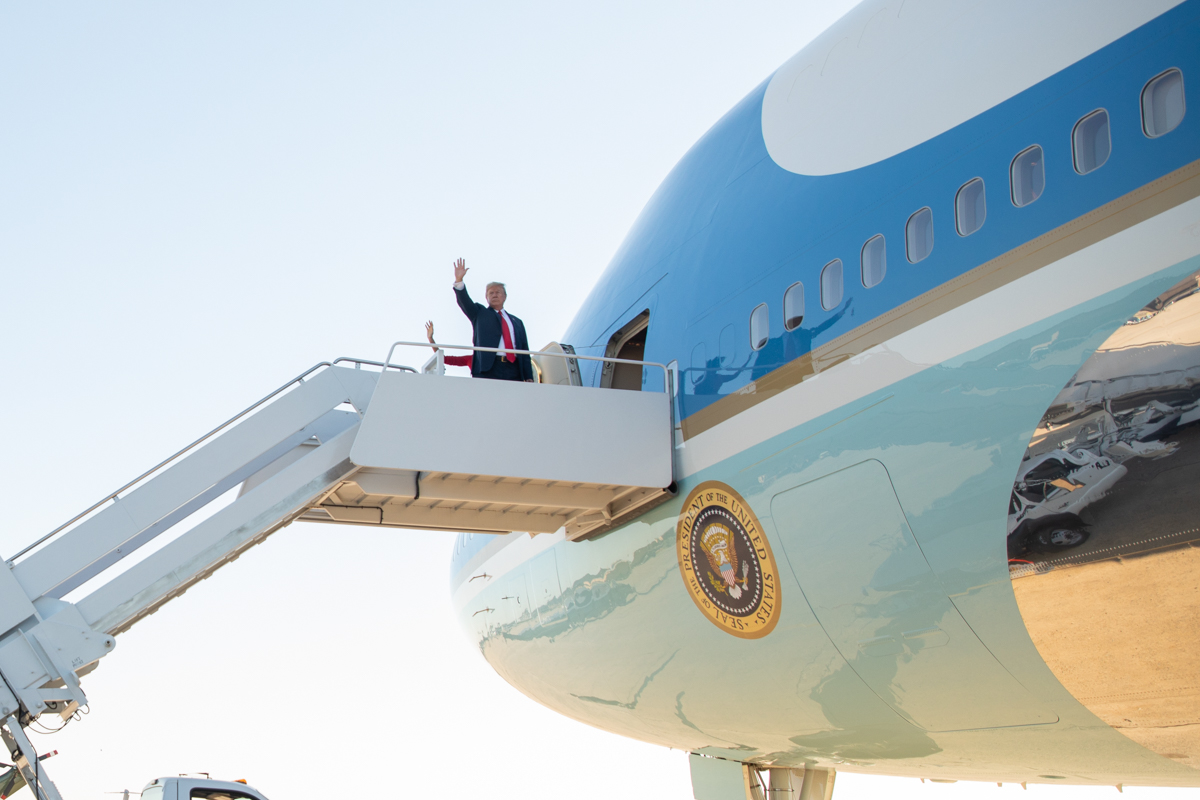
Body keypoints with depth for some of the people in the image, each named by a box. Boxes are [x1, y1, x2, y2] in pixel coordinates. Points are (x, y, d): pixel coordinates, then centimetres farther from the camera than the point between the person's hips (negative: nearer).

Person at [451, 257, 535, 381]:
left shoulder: (517, 322, 25)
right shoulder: (479, 313, 21)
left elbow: (525, 352, 18)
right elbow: (464, 301, 3)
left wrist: (529, 378, 7)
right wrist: (459, 280, -14)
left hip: (514, 372, 2)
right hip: (488, 369, -2)